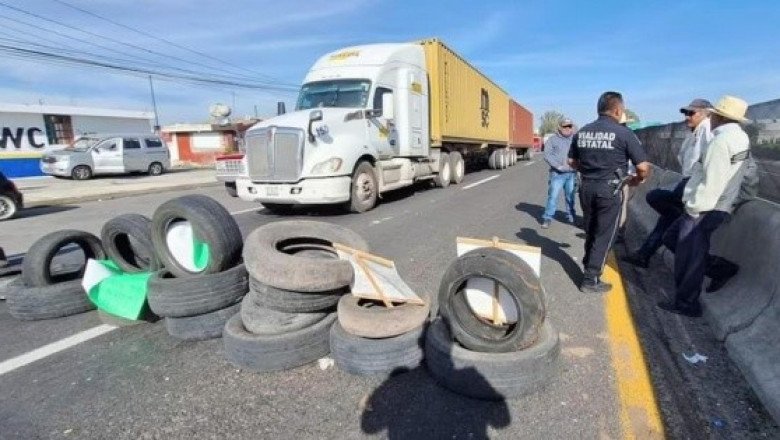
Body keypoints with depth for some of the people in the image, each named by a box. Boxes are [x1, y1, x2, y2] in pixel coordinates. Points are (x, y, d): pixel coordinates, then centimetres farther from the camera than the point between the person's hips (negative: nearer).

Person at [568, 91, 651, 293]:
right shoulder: (624, 133, -10)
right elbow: (643, 167, -10)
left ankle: (589, 267, 35)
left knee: (590, 232, 20)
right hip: (609, 190, -5)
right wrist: (636, 180, 9)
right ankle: (591, 280, 10)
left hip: (586, 188, 5)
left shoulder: (582, 132, 4)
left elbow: (572, 161, 13)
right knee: (604, 236, 6)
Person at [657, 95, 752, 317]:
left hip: (705, 210, -9)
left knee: (687, 258, 0)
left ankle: (686, 304, 11)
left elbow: (711, 181, -21)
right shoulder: (741, 138, 11)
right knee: (671, 238, 18)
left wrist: (695, 209, -16)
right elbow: (729, 175, 15)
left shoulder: (722, 141, -18)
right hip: (720, 206, 9)